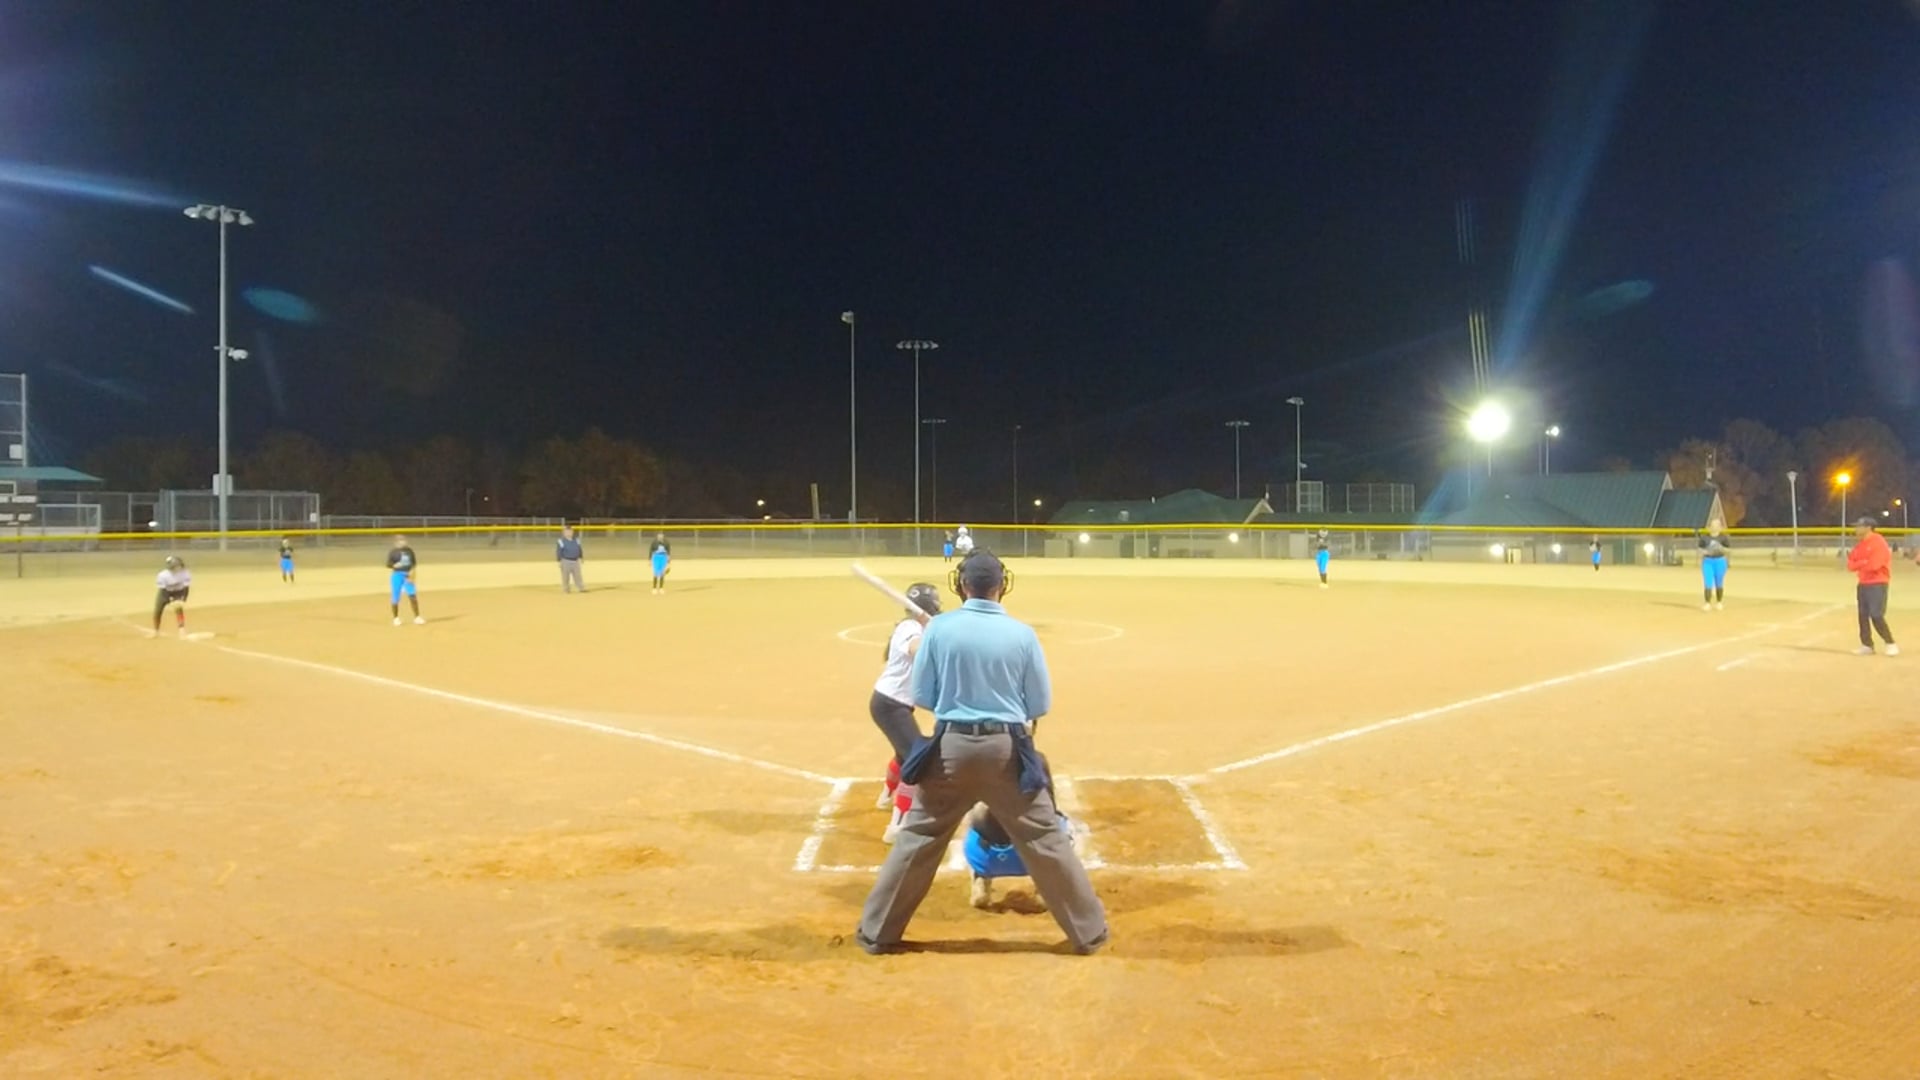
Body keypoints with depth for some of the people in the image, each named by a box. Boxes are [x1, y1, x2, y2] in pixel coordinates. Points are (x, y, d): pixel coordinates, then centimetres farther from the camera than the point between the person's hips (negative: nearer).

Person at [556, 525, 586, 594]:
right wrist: (559, 562, -12)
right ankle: (566, 589, 10)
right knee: (565, 576, 1)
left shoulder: (576, 541, 10)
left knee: (578, 576, 6)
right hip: (566, 561, -5)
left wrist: (581, 557, 11)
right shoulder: (561, 542, -8)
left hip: (575, 561, 5)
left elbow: (579, 550, 17)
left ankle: (582, 588, 7)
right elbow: (559, 553, -9)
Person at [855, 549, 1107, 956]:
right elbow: (1040, 705, 1)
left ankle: (877, 932, 20)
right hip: (1007, 750, 0)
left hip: (952, 747, 1)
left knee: (917, 838, 12)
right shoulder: (1022, 633, -5)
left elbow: (923, 698, 2)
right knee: (1046, 839, 9)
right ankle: (1089, 931, 19)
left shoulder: (939, 628, -5)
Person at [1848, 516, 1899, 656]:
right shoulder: (1860, 544, 11)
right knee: (1863, 616, 8)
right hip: (1863, 584, 9)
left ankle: (1890, 644, 0)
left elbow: (1874, 564, -25)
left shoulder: (1878, 542, -15)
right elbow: (1851, 564, 8)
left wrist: (1859, 564, -8)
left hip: (1877, 584, -9)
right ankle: (1867, 645, 15)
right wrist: (1864, 563, -12)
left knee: (1876, 616, -12)